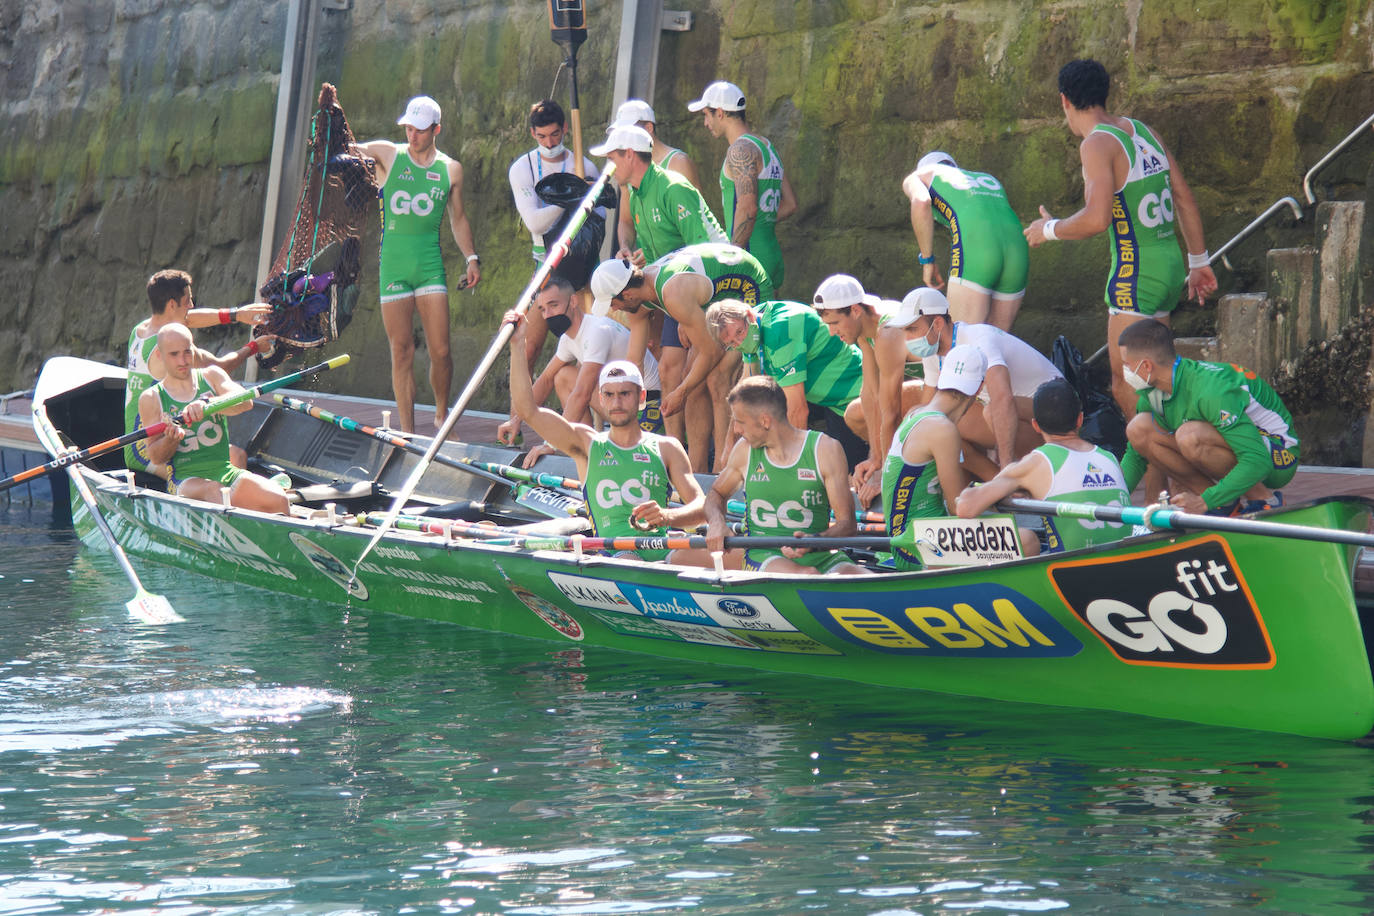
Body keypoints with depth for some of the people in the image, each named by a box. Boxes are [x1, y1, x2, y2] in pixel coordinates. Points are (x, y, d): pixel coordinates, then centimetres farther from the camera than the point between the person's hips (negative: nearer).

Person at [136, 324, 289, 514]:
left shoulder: (211, 376, 13)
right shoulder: (151, 399, 8)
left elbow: (245, 402, -8)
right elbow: (156, 457, 3)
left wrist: (206, 404, -27)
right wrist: (171, 439, -21)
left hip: (226, 472, 3)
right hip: (185, 480, -3)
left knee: (278, 501, -25)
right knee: (213, 491, -39)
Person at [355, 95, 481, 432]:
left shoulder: (451, 169, 9)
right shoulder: (388, 155, 5)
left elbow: (458, 219, 19)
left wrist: (471, 258, 10)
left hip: (430, 264, 1)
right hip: (392, 264, -1)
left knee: (440, 351, -5)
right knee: (402, 352, -1)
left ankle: (442, 414, 19)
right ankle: (407, 432, 4)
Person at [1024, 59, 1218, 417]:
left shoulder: (1097, 144, -11)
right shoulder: (1141, 130, 13)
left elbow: (1097, 219, -22)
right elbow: (1185, 199, 16)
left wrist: (1049, 230, -4)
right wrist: (1199, 261, 24)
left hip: (1136, 273, -9)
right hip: (1170, 263, 9)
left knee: (1127, 387, -6)